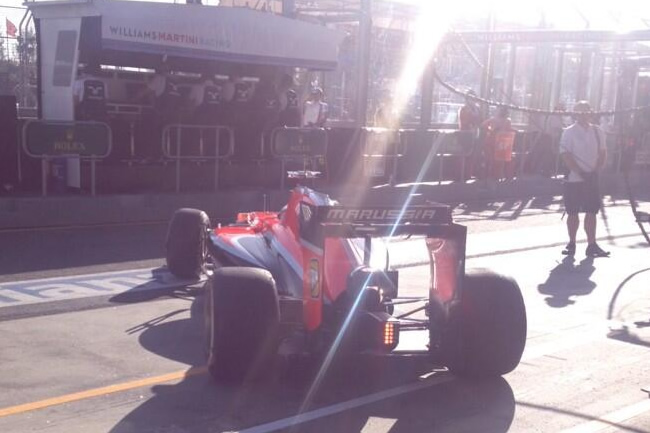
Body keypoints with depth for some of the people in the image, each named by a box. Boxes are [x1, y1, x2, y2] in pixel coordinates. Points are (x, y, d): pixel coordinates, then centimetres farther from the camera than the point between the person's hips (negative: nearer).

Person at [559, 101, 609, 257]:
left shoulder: (597, 131, 7)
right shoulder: (569, 132, -5)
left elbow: (603, 153, 9)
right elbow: (566, 155, -11)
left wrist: (595, 171, -6)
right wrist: (581, 173, -17)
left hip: (592, 178, 3)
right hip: (574, 178, -3)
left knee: (592, 212, 1)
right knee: (573, 212, 3)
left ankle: (591, 245, 4)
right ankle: (571, 243, 15)